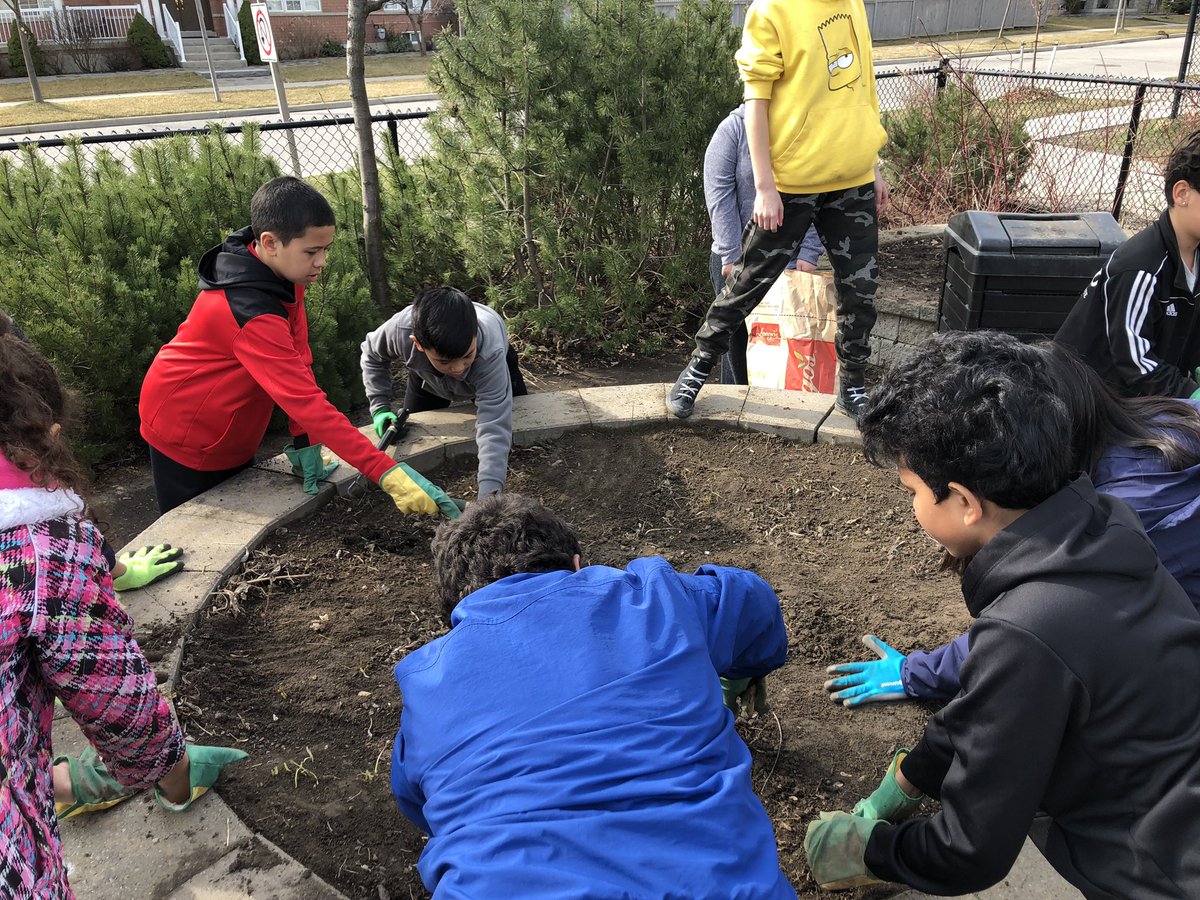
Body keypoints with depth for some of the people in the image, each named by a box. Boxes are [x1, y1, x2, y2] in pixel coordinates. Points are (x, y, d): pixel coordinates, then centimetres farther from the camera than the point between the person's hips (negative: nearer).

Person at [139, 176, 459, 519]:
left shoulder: (282, 272, -9)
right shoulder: (251, 312, -36)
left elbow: (298, 360, -5)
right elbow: (308, 402, -40)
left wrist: (304, 440, -10)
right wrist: (387, 473, -43)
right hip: (188, 441, -8)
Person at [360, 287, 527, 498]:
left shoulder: (490, 352, -50)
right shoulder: (399, 330, -42)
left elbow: (494, 427, -53)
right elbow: (372, 354, -15)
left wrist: (489, 494, -62)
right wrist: (380, 407, -24)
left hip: (493, 370, -1)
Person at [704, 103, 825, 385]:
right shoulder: (734, 127, -1)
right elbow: (719, 195, -8)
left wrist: (809, 254, -10)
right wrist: (732, 255, -13)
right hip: (737, 260, -1)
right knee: (738, 339, 2)